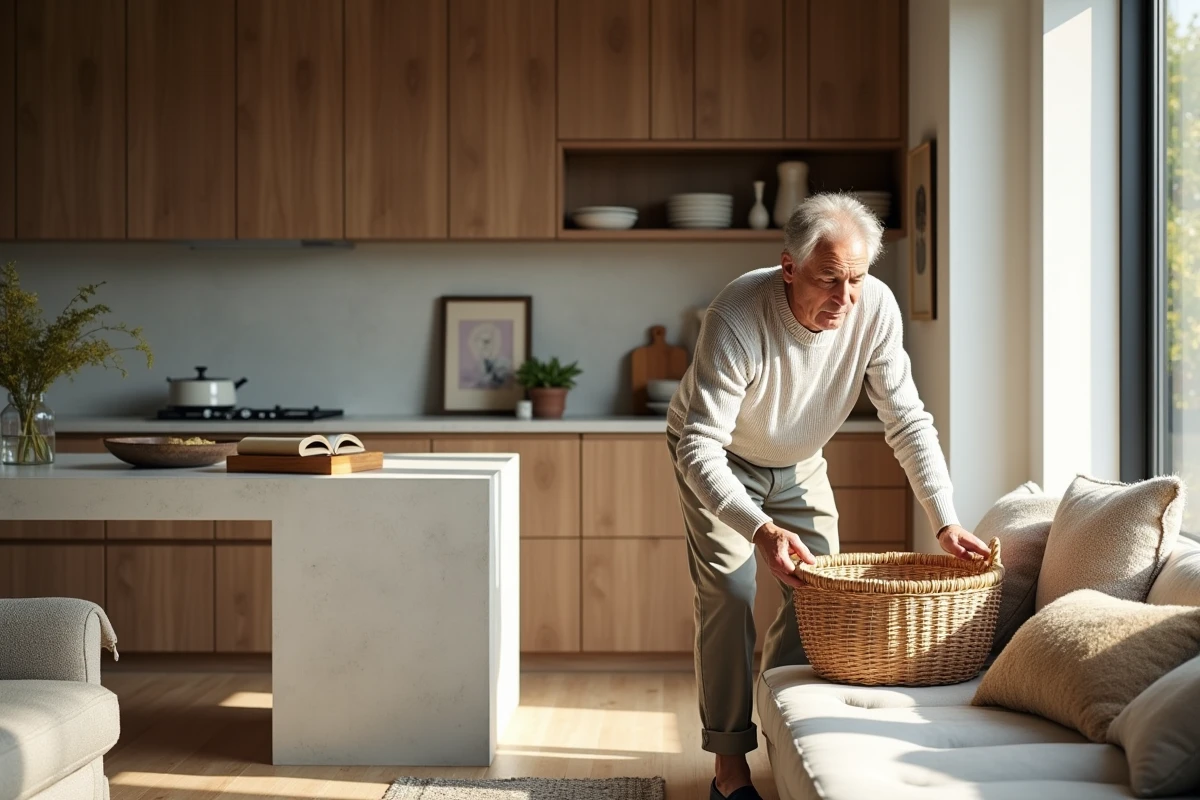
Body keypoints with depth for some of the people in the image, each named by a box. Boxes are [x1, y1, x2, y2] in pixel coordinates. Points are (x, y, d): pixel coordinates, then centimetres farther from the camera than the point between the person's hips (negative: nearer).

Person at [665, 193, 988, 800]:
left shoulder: (876, 308, -26)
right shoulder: (737, 317, -38)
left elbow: (909, 423, -18)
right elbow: (700, 448, -39)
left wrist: (945, 522, -27)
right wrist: (761, 530, -52)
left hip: (799, 463, 4)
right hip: (720, 461, -4)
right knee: (729, 597, -12)